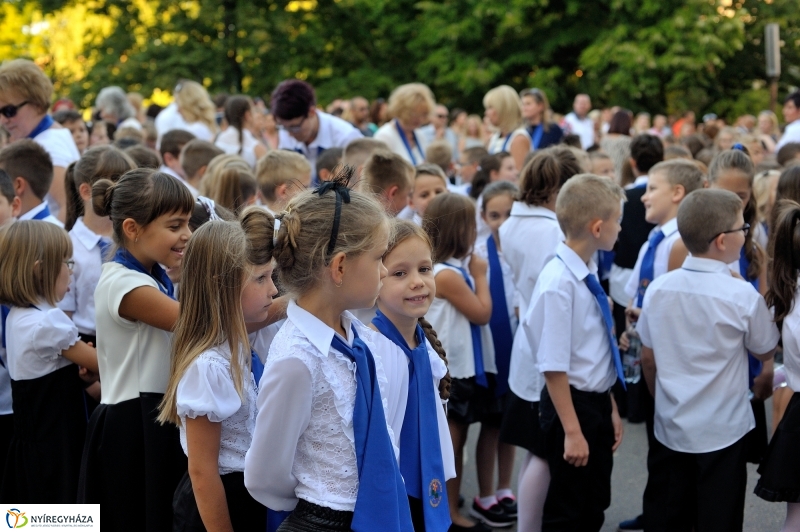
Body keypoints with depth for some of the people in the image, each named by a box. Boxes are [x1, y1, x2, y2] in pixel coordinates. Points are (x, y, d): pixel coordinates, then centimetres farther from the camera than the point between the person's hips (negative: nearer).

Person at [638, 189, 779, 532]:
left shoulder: (658, 289, -5)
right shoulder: (742, 295, -17)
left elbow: (648, 359, 5)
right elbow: (765, 351, 0)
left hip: (669, 426, 4)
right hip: (723, 432, -4)